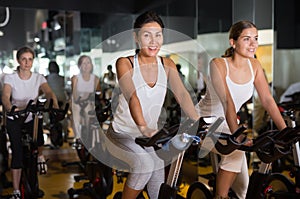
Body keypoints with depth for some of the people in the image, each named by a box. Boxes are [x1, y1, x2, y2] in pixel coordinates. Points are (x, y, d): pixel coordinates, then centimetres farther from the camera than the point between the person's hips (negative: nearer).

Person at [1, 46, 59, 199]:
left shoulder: (38, 78, -6)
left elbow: (49, 92, -22)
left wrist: (55, 106, -44)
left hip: (33, 118, 1)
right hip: (15, 120, -1)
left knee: (38, 143, -19)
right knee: (17, 153, -5)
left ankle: (39, 155, 21)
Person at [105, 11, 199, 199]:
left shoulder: (167, 64, 2)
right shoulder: (125, 63, -11)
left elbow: (182, 94, -11)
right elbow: (131, 96, -29)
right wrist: (143, 127, -45)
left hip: (150, 138, 4)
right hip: (122, 134, -4)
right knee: (145, 164, -30)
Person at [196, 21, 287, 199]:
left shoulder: (254, 65, -4)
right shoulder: (218, 64, -22)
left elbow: (268, 100, -7)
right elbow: (227, 102, -32)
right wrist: (237, 136, -40)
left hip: (228, 123, 6)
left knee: (242, 184, 2)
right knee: (235, 153, -31)